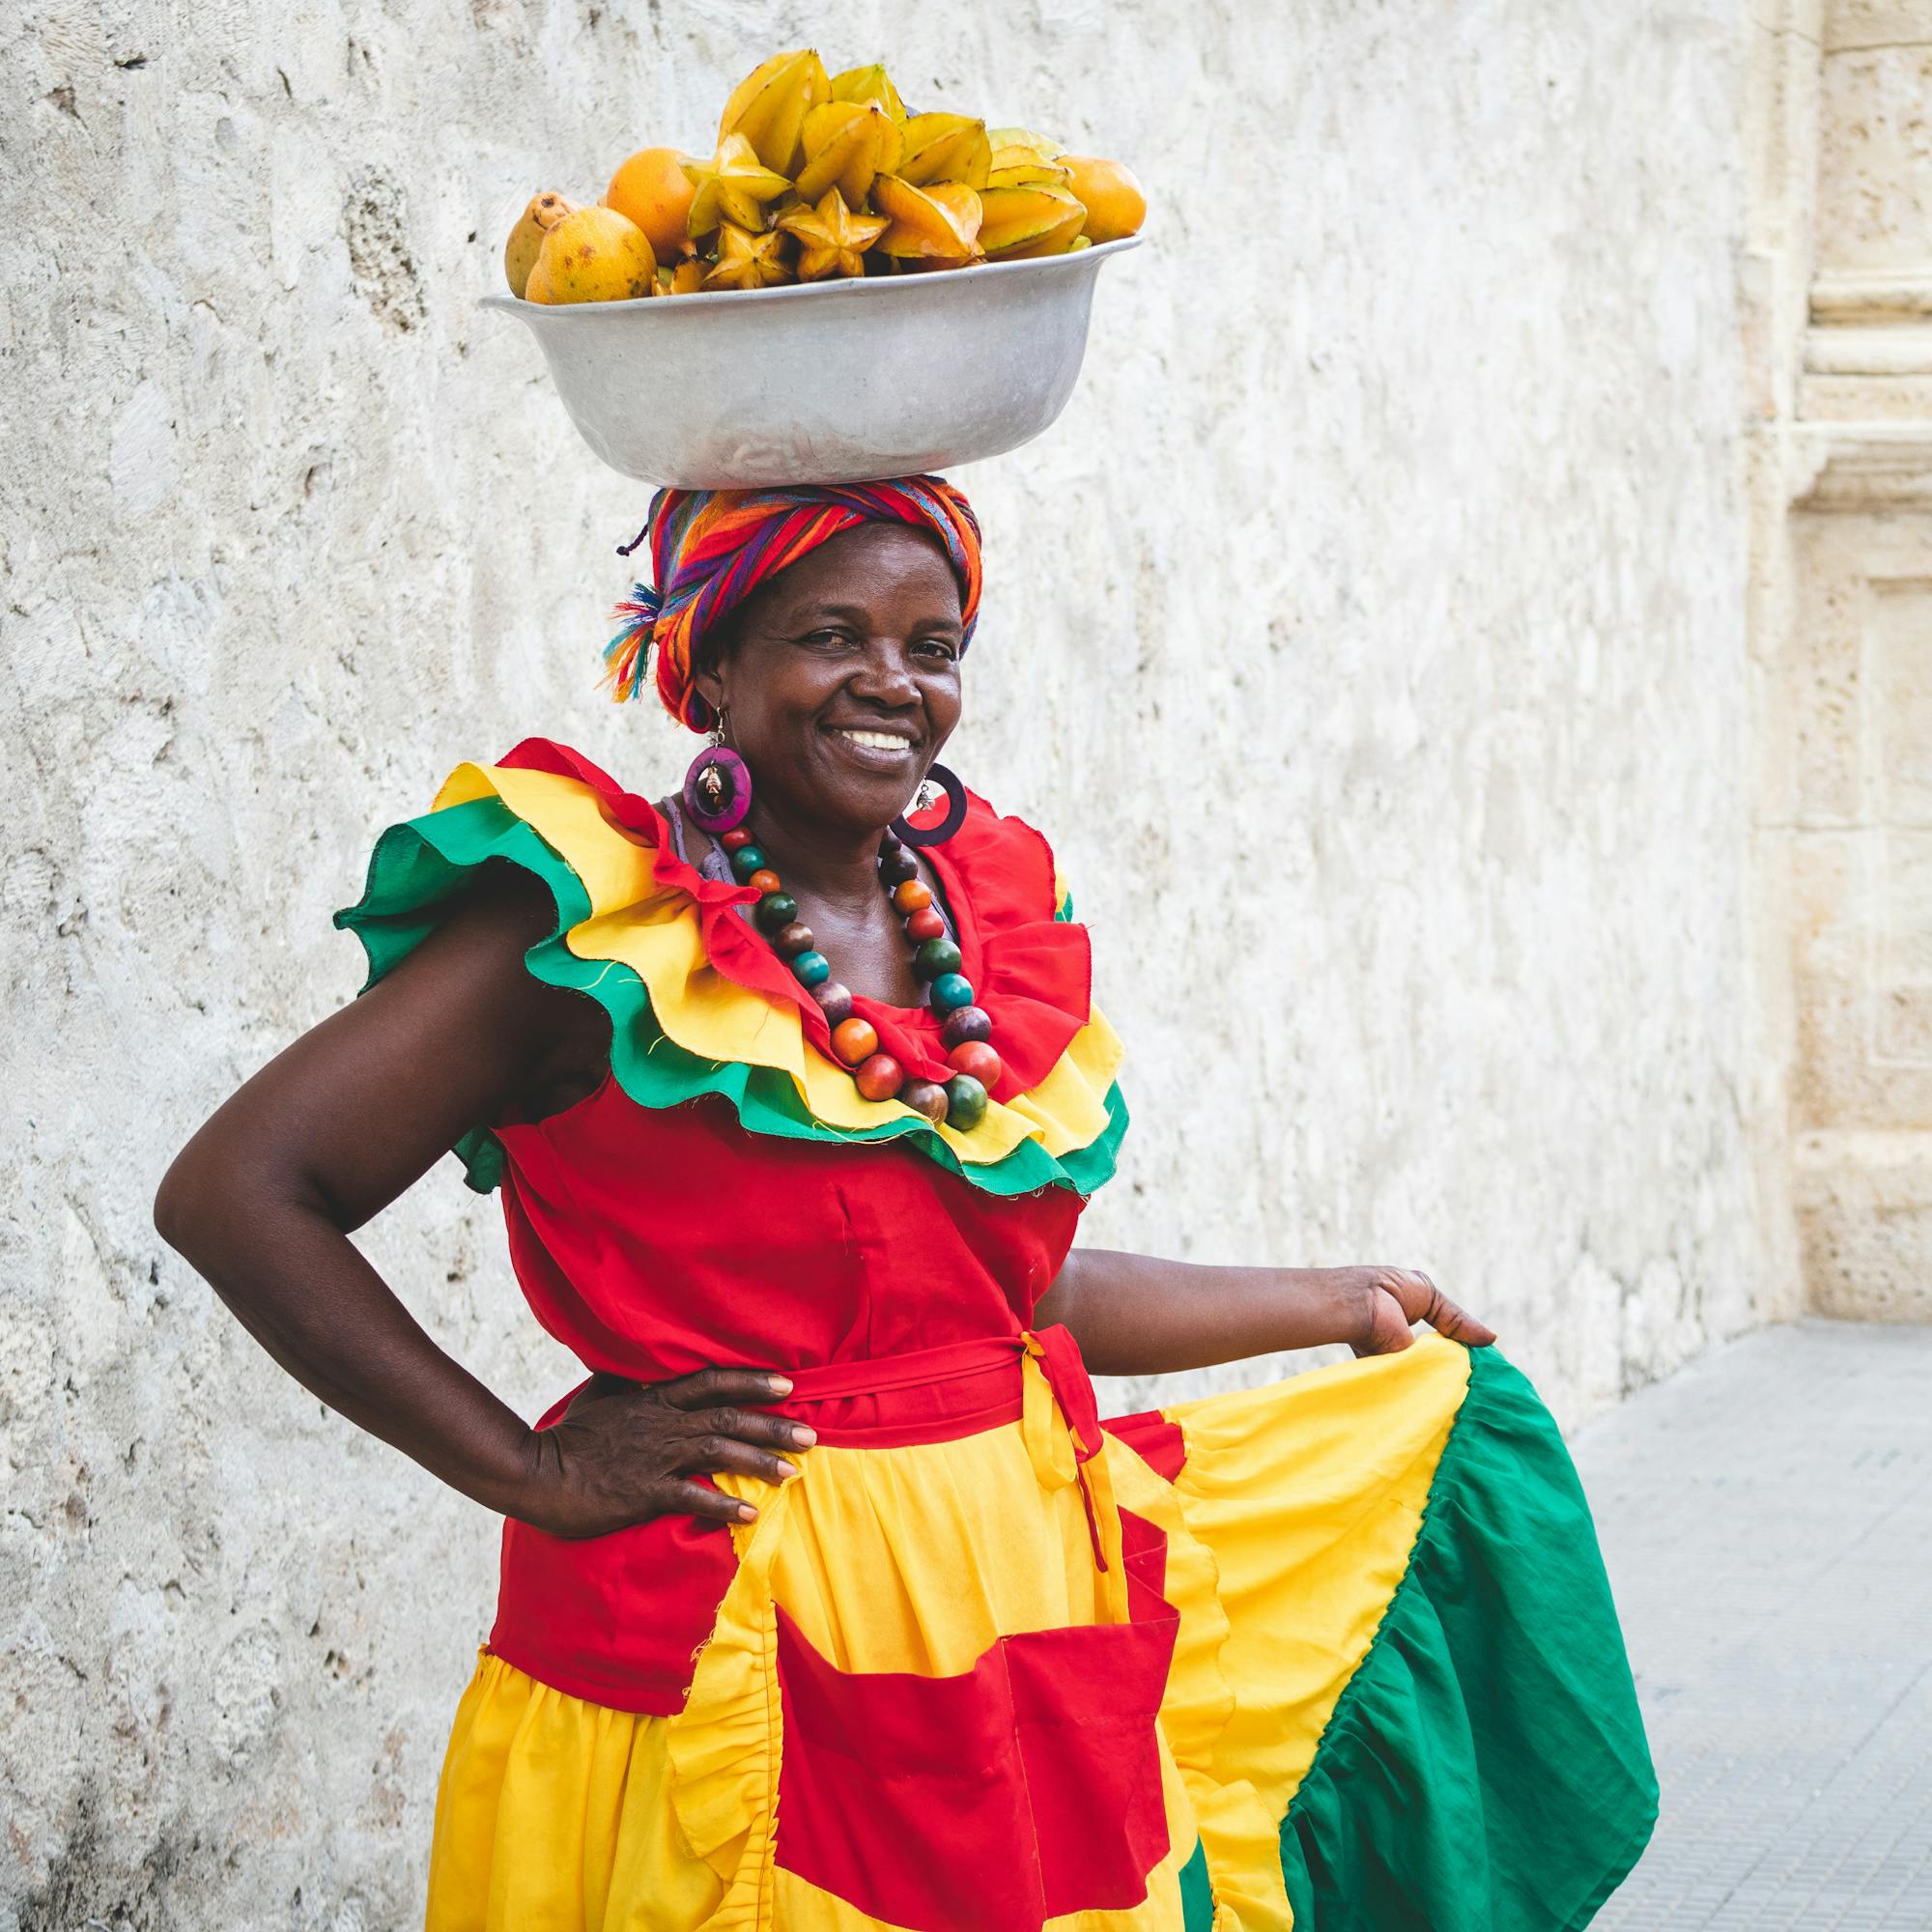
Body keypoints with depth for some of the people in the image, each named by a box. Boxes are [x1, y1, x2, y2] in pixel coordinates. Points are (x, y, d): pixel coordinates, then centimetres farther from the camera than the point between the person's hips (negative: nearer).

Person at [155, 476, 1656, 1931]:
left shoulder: (991, 910, 8)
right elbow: (233, 1194, -16)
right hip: (743, 1650, -7)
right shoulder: (600, 929, -11)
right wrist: (533, 1470, -16)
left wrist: (1337, 1306, 28)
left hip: (1029, 1611, 7)